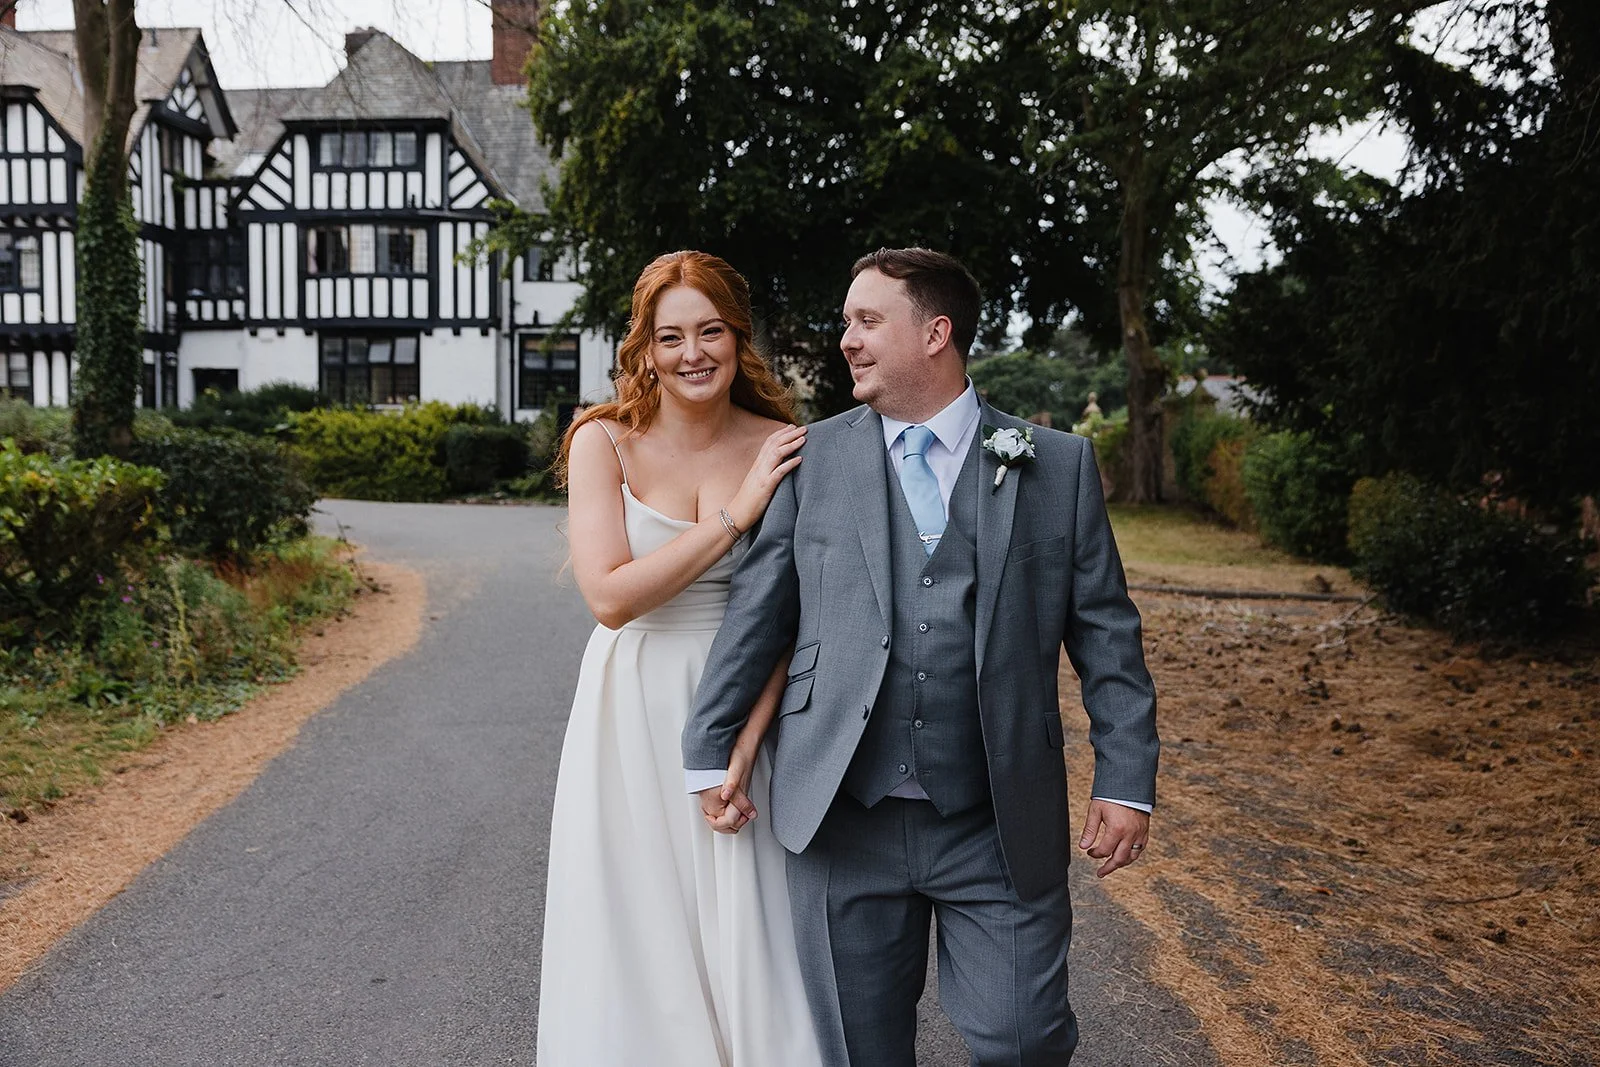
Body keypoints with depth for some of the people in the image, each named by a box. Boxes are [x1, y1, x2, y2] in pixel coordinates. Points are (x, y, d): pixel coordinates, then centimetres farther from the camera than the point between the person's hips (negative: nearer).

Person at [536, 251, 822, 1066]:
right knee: (636, 936, 10)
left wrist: (744, 742, -16)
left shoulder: (782, 448, -4)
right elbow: (609, 595, -17)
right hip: (631, 715, 0)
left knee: (749, 934, 6)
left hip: (745, 708, 1)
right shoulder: (604, 441, -6)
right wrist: (735, 514, -18)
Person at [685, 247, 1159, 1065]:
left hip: (1001, 826, -1)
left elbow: (1105, 633, 2)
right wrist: (711, 751, 5)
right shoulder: (815, 456, 3)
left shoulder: (1058, 465, 2)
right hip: (841, 821, 1)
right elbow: (755, 614, 5)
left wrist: (1126, 781, -2)